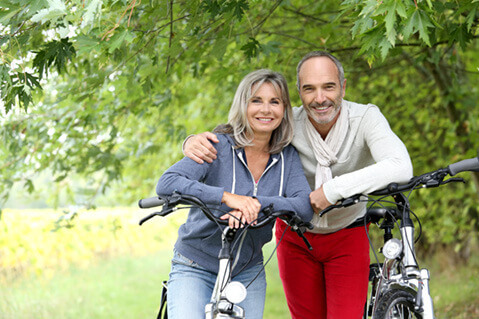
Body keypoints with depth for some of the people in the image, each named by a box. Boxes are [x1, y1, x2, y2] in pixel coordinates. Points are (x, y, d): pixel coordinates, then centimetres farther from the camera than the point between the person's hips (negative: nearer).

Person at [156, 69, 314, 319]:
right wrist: (226, 196, -37)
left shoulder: (287, 157, -1)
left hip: (247, 274, 4)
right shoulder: (218, 146, -14)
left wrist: (255, 203, -32)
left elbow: (305, 206, -16)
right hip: (195, 269, -4)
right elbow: (166, 184, -26)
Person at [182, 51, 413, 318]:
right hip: (296, 239, 1)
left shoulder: (365, 117, -24)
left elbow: (401, 168, -40)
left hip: (347, 238, -1)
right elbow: (228, 135, -12)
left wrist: (334, 190, -42)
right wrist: (194, 142, -36)